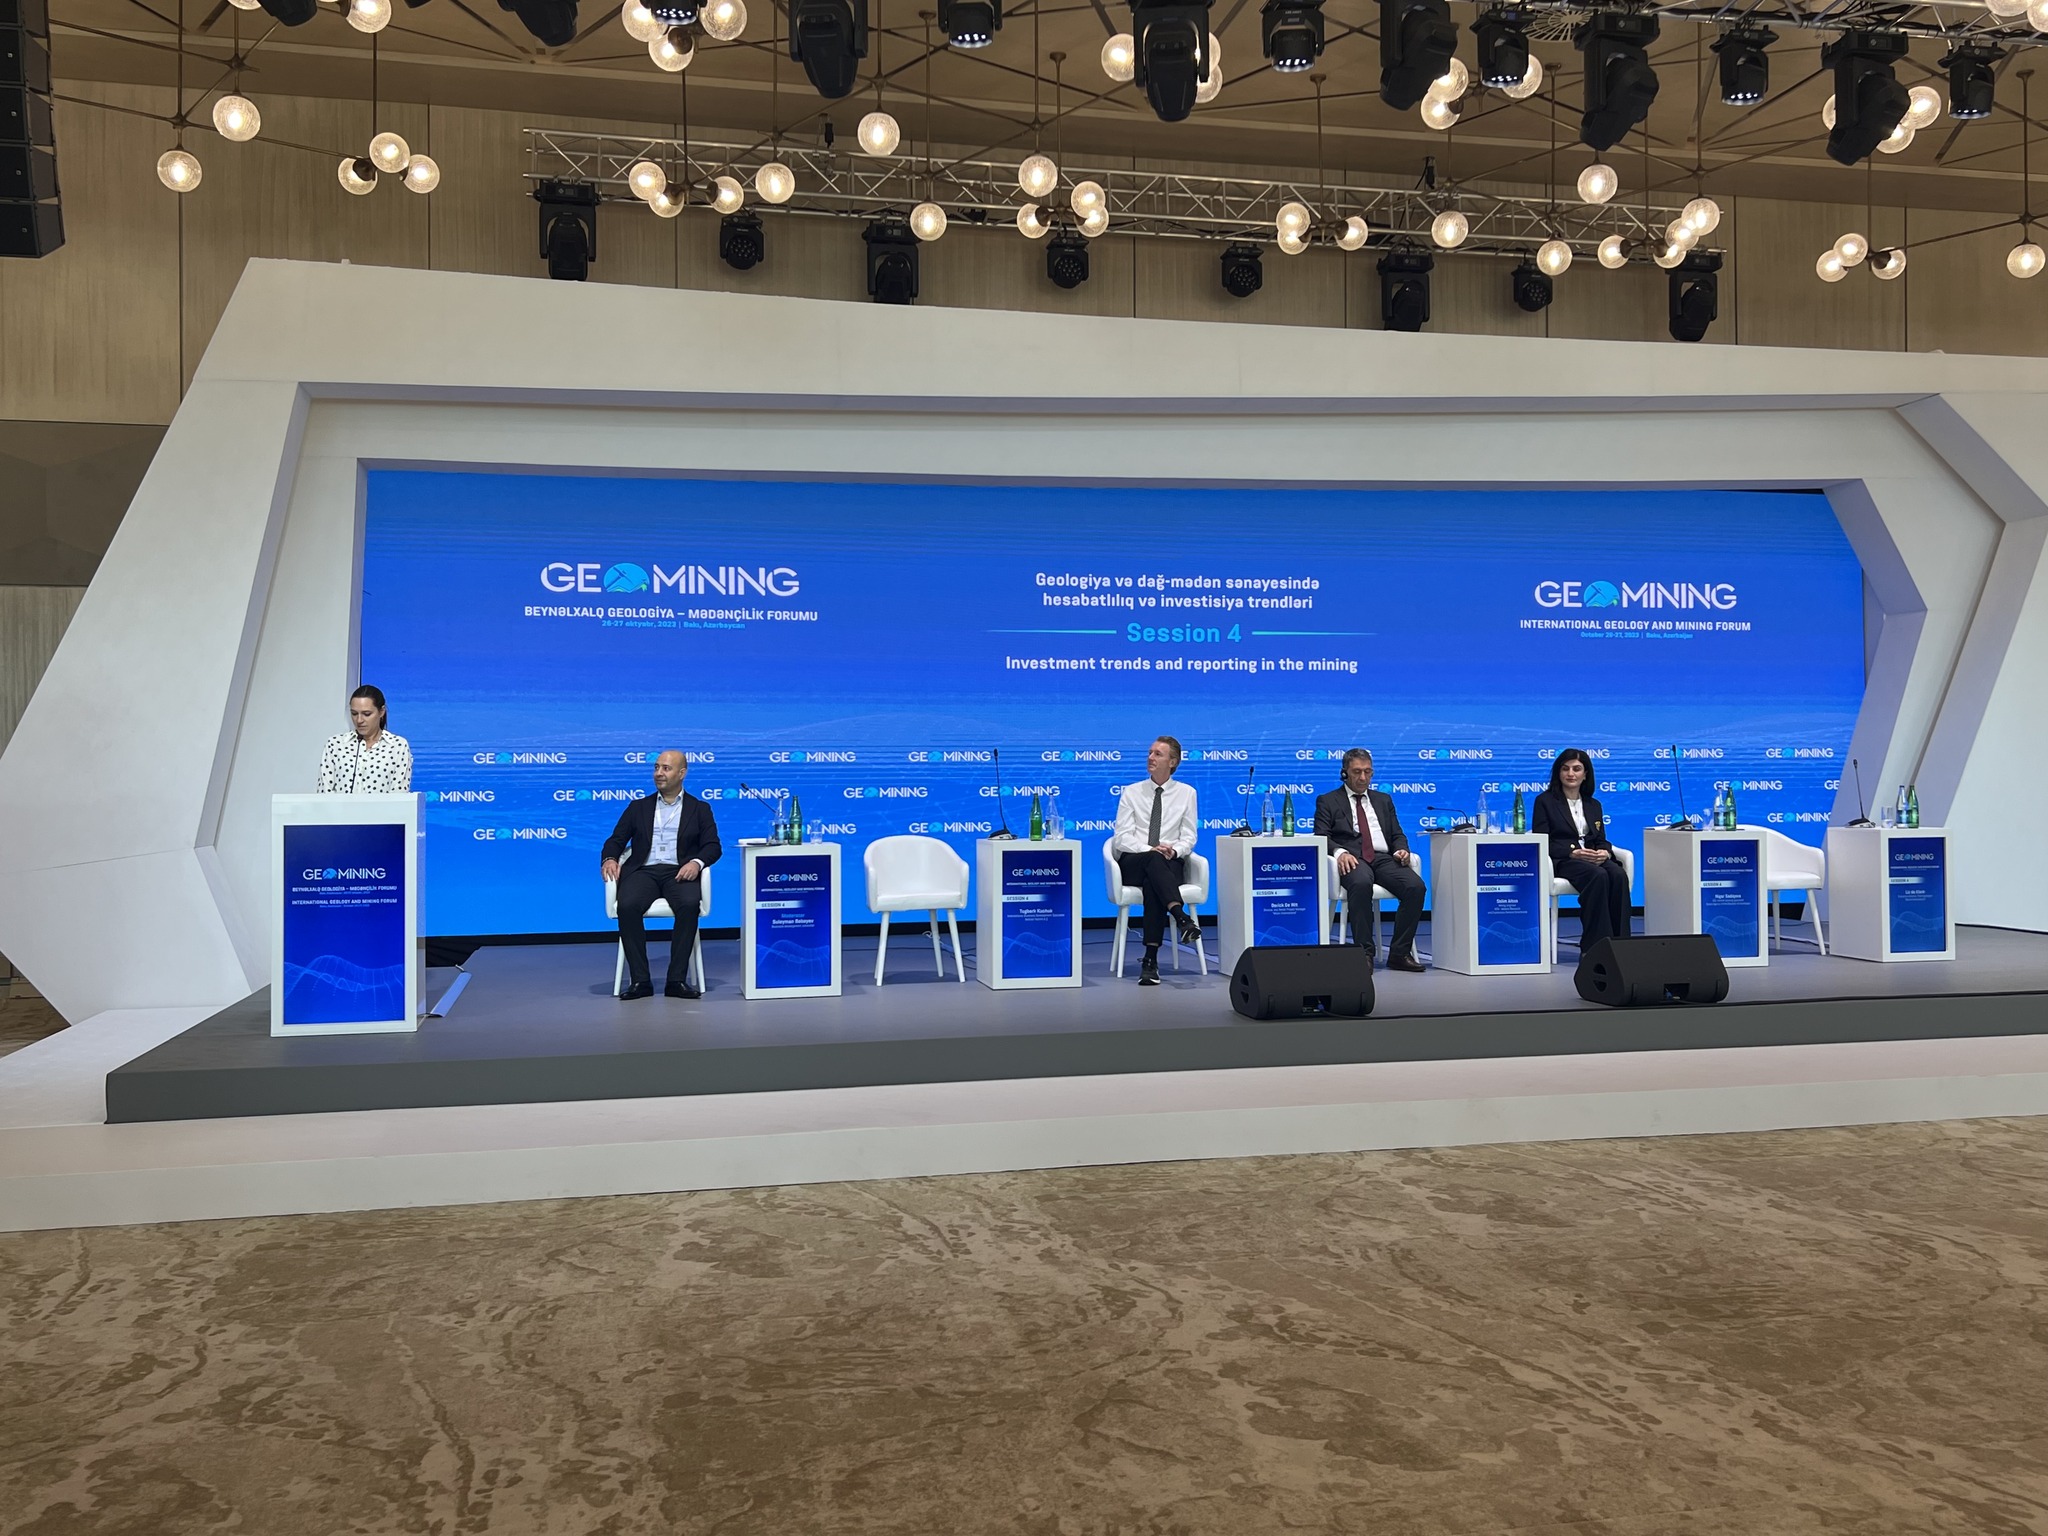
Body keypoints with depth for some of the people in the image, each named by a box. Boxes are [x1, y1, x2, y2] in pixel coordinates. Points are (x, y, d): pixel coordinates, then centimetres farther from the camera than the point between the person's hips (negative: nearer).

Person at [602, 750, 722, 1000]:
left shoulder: (700, 809, 16)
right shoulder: (638, 807, 21)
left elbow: (713, 846, 5)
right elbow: (616, 840, 16)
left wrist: (696, 862, -17)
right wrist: (610, 859, -8)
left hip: (679, 873, -1)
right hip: (643, 871, 1)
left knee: (689, 904, -35)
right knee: (627, 905, -32)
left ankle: (677, 979, -27)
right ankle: (640, 980, -24)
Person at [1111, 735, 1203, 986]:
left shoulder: (1186, 793, 12)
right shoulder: (1132, 792, 9)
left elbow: (1188, 837, 7)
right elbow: (1123, 837, -1)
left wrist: (1174, 850, -16)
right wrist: (1150, 851, -18)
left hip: (1170, 864, 0)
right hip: (1133, 864, 0)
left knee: (1153, 885, -37)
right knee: (1153, 860, -38)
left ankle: (1151, 960, -41)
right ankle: (1182, 918, -55)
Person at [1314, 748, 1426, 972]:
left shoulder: (1384, 800, 27)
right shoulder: (1327, 801, 14)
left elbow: (1398, 835, 22)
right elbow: (1322, 836, 2)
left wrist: (1401, 850, -3)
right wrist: (1340, 852, -19)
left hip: (1384, 858, 4)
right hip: (1352, 859, -4)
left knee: (1416, 886, -26)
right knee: (1361, 883, -39)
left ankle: (1399, 953, -18)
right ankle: (1364, 953, -31)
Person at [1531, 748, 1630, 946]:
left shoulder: (1593, 805, 22)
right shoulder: (1545, 801, 6)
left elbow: (1601, 840, 18)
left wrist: (1604, 852, -8)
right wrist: (1573, 853, -18)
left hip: (1592, 859, 5)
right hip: (1560, 861, -5)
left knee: (1618, 874, -30)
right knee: (1598, 876, -35)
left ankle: (1619, 942, -30)